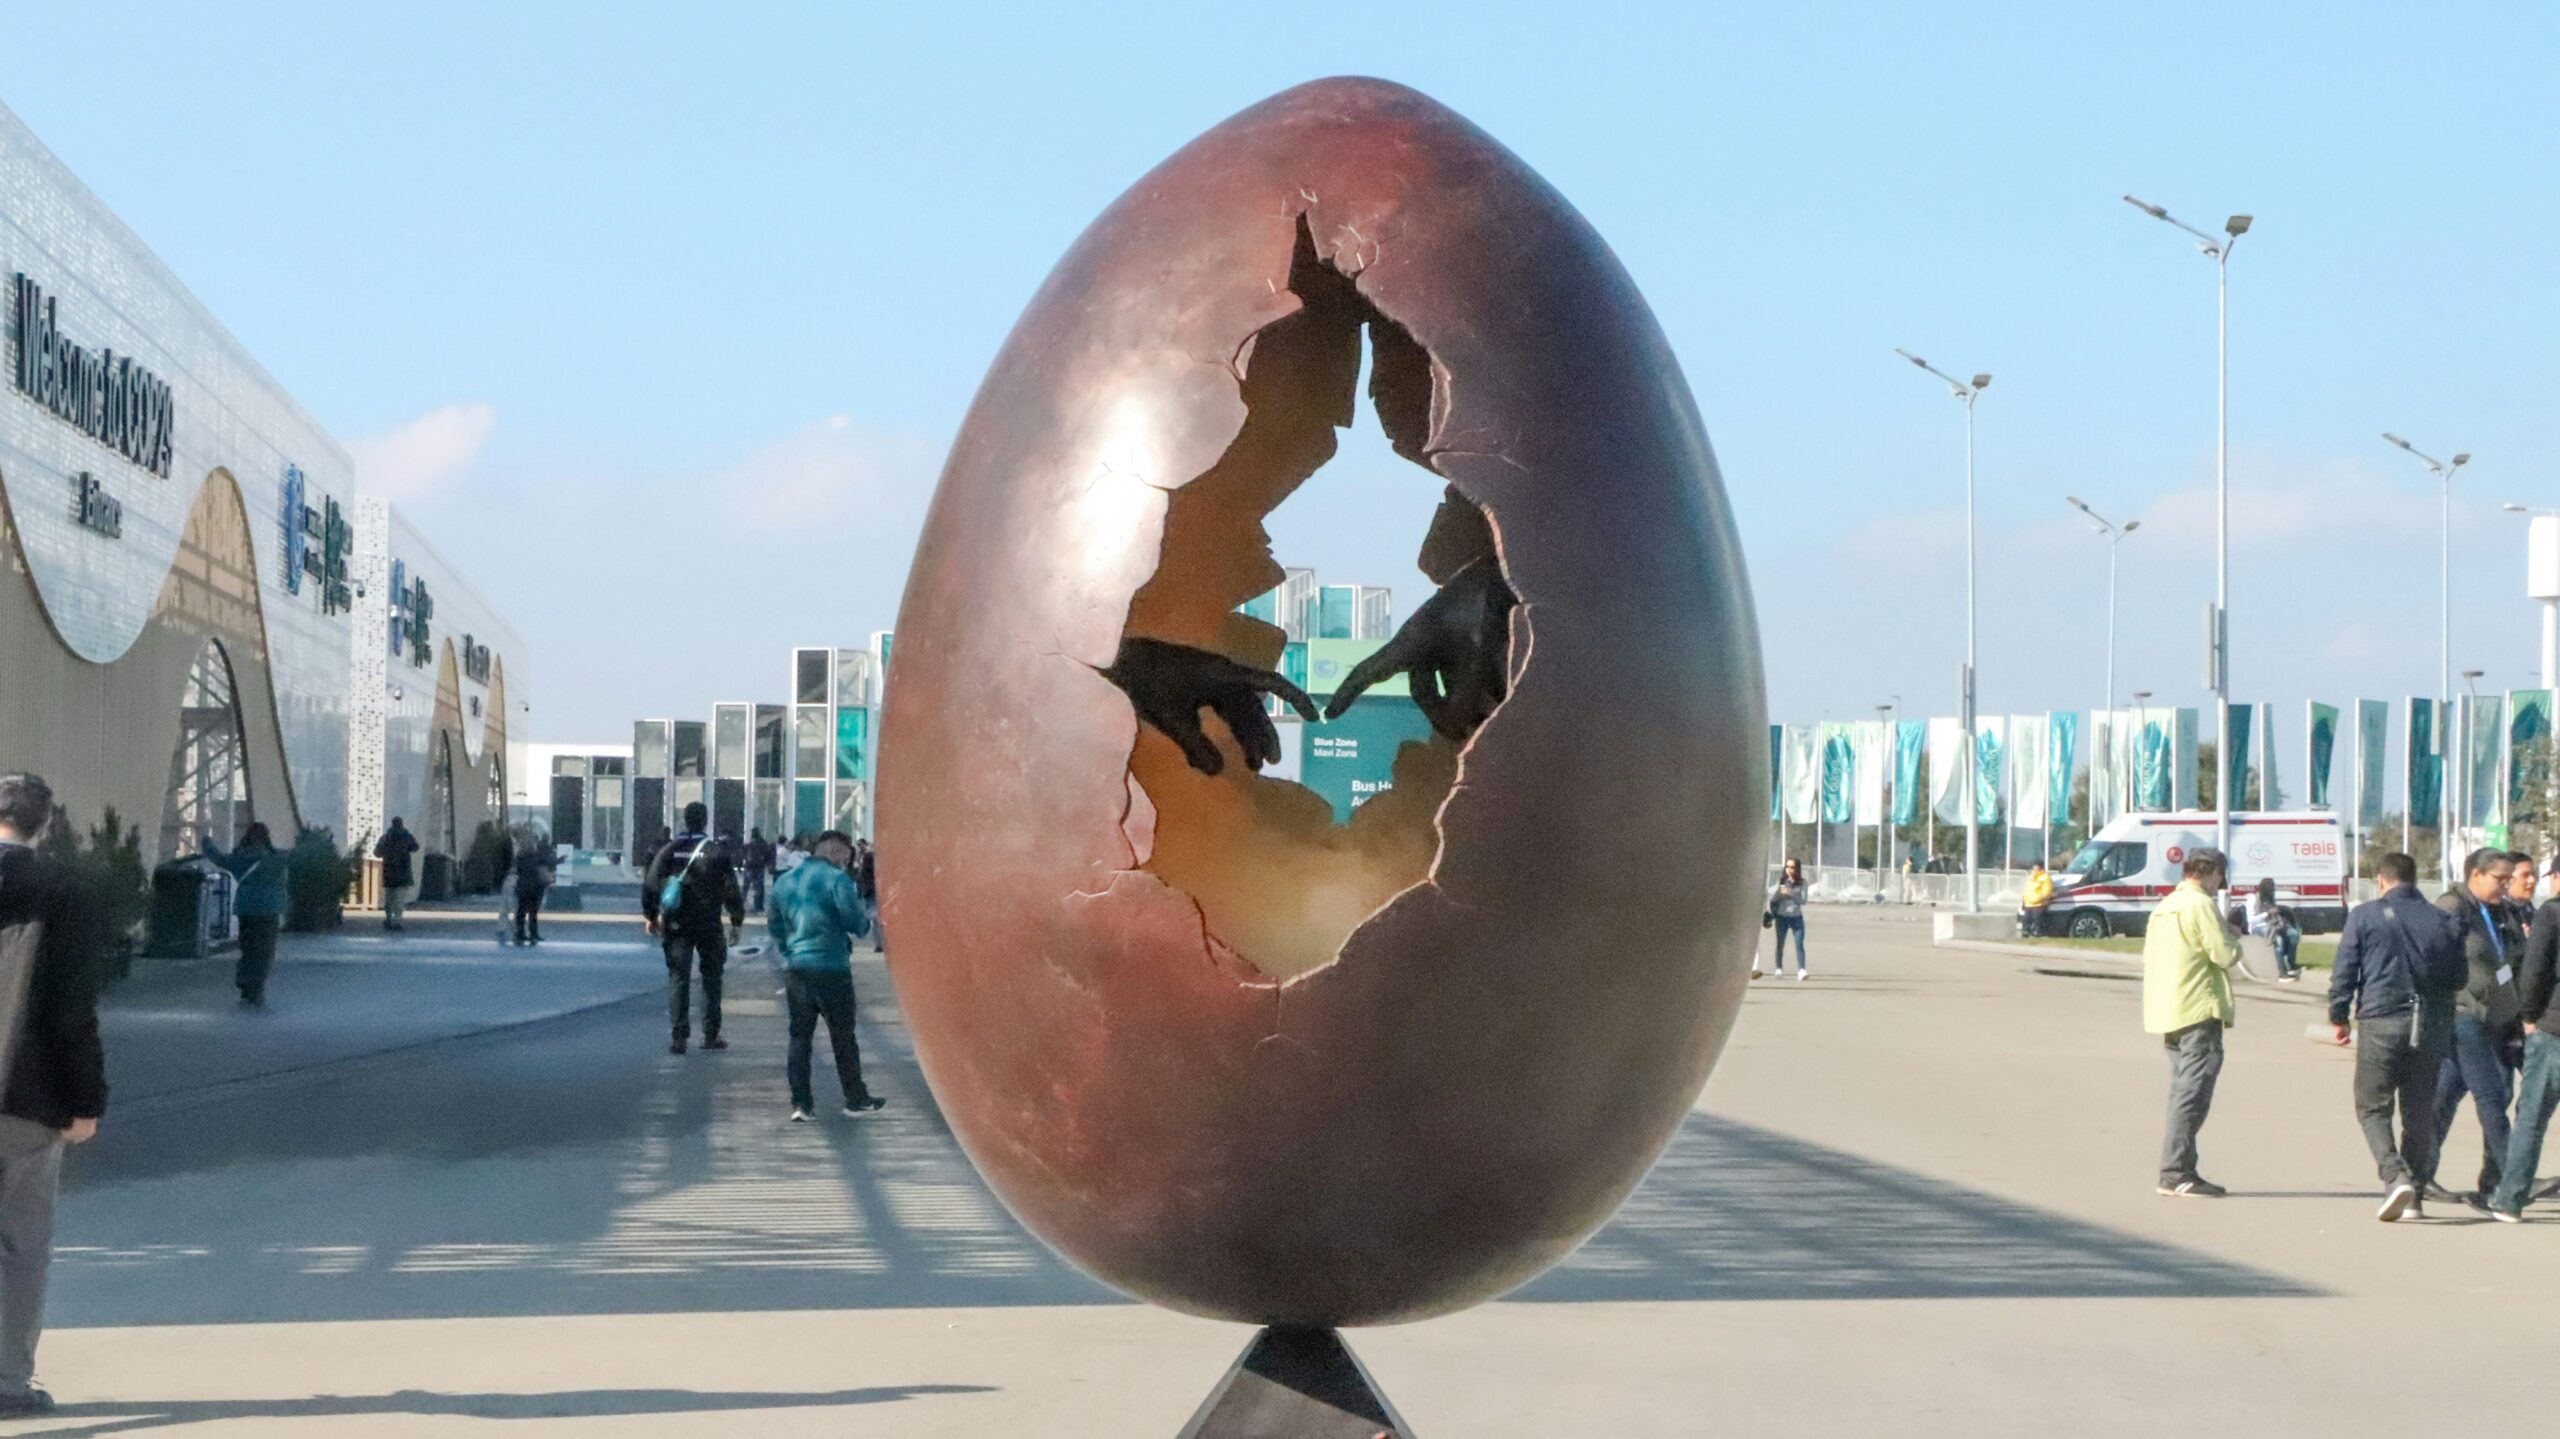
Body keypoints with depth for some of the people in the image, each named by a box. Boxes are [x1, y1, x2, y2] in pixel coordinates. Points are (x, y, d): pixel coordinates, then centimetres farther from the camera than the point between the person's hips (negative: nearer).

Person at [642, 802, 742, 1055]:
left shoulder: (669, 850, 0)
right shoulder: (716, 853, -5)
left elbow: (650, 884, 0)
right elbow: (731, 889, -6)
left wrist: (651, 916, 11)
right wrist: (736, 923, 2)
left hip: (676, 926, 1)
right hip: (708, 926, -1)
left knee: (678, 978, 3)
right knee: (711, 978, 11)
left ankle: (679, 1037, -4)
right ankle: (710, 1035, 12)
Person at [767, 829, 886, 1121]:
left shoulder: (785, 881, 11)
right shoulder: (836, 878, -10)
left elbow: (775, 926, 16)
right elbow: (855, 921, -15)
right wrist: (867, 918, 6)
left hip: (795, 969, 5)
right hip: (831, 968, -5)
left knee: (800, 1036, 9)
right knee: (843, 1036, 6)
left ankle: (800, 1103, 5)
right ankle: (856, 1100, 14)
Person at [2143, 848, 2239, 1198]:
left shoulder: (2165, 906, 18)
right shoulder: (2201, 904, -10)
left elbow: (2150, 956, 21)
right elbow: (2225, 955, -16)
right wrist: (2234, 942, 6)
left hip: (2167, 1012, 9)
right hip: (2198, 1011, -9)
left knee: (2184, 1089, 14)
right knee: (2193, 1092, -9)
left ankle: (2176, 1171, 14)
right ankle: (2177, 1172, -13)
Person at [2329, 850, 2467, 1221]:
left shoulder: (2365, 916, -3)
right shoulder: (2444, 922, 6)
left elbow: (2344, 971, -3)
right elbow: (2457, 978, 12)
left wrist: (2339, 1017, 7)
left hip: (2380, 1023, -3)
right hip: (2430, 1026, 3)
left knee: (2372, 1108, 4)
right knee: (2420, 1112, 11)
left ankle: (2395, 1175, -17)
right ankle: (2415, 1194, 12)